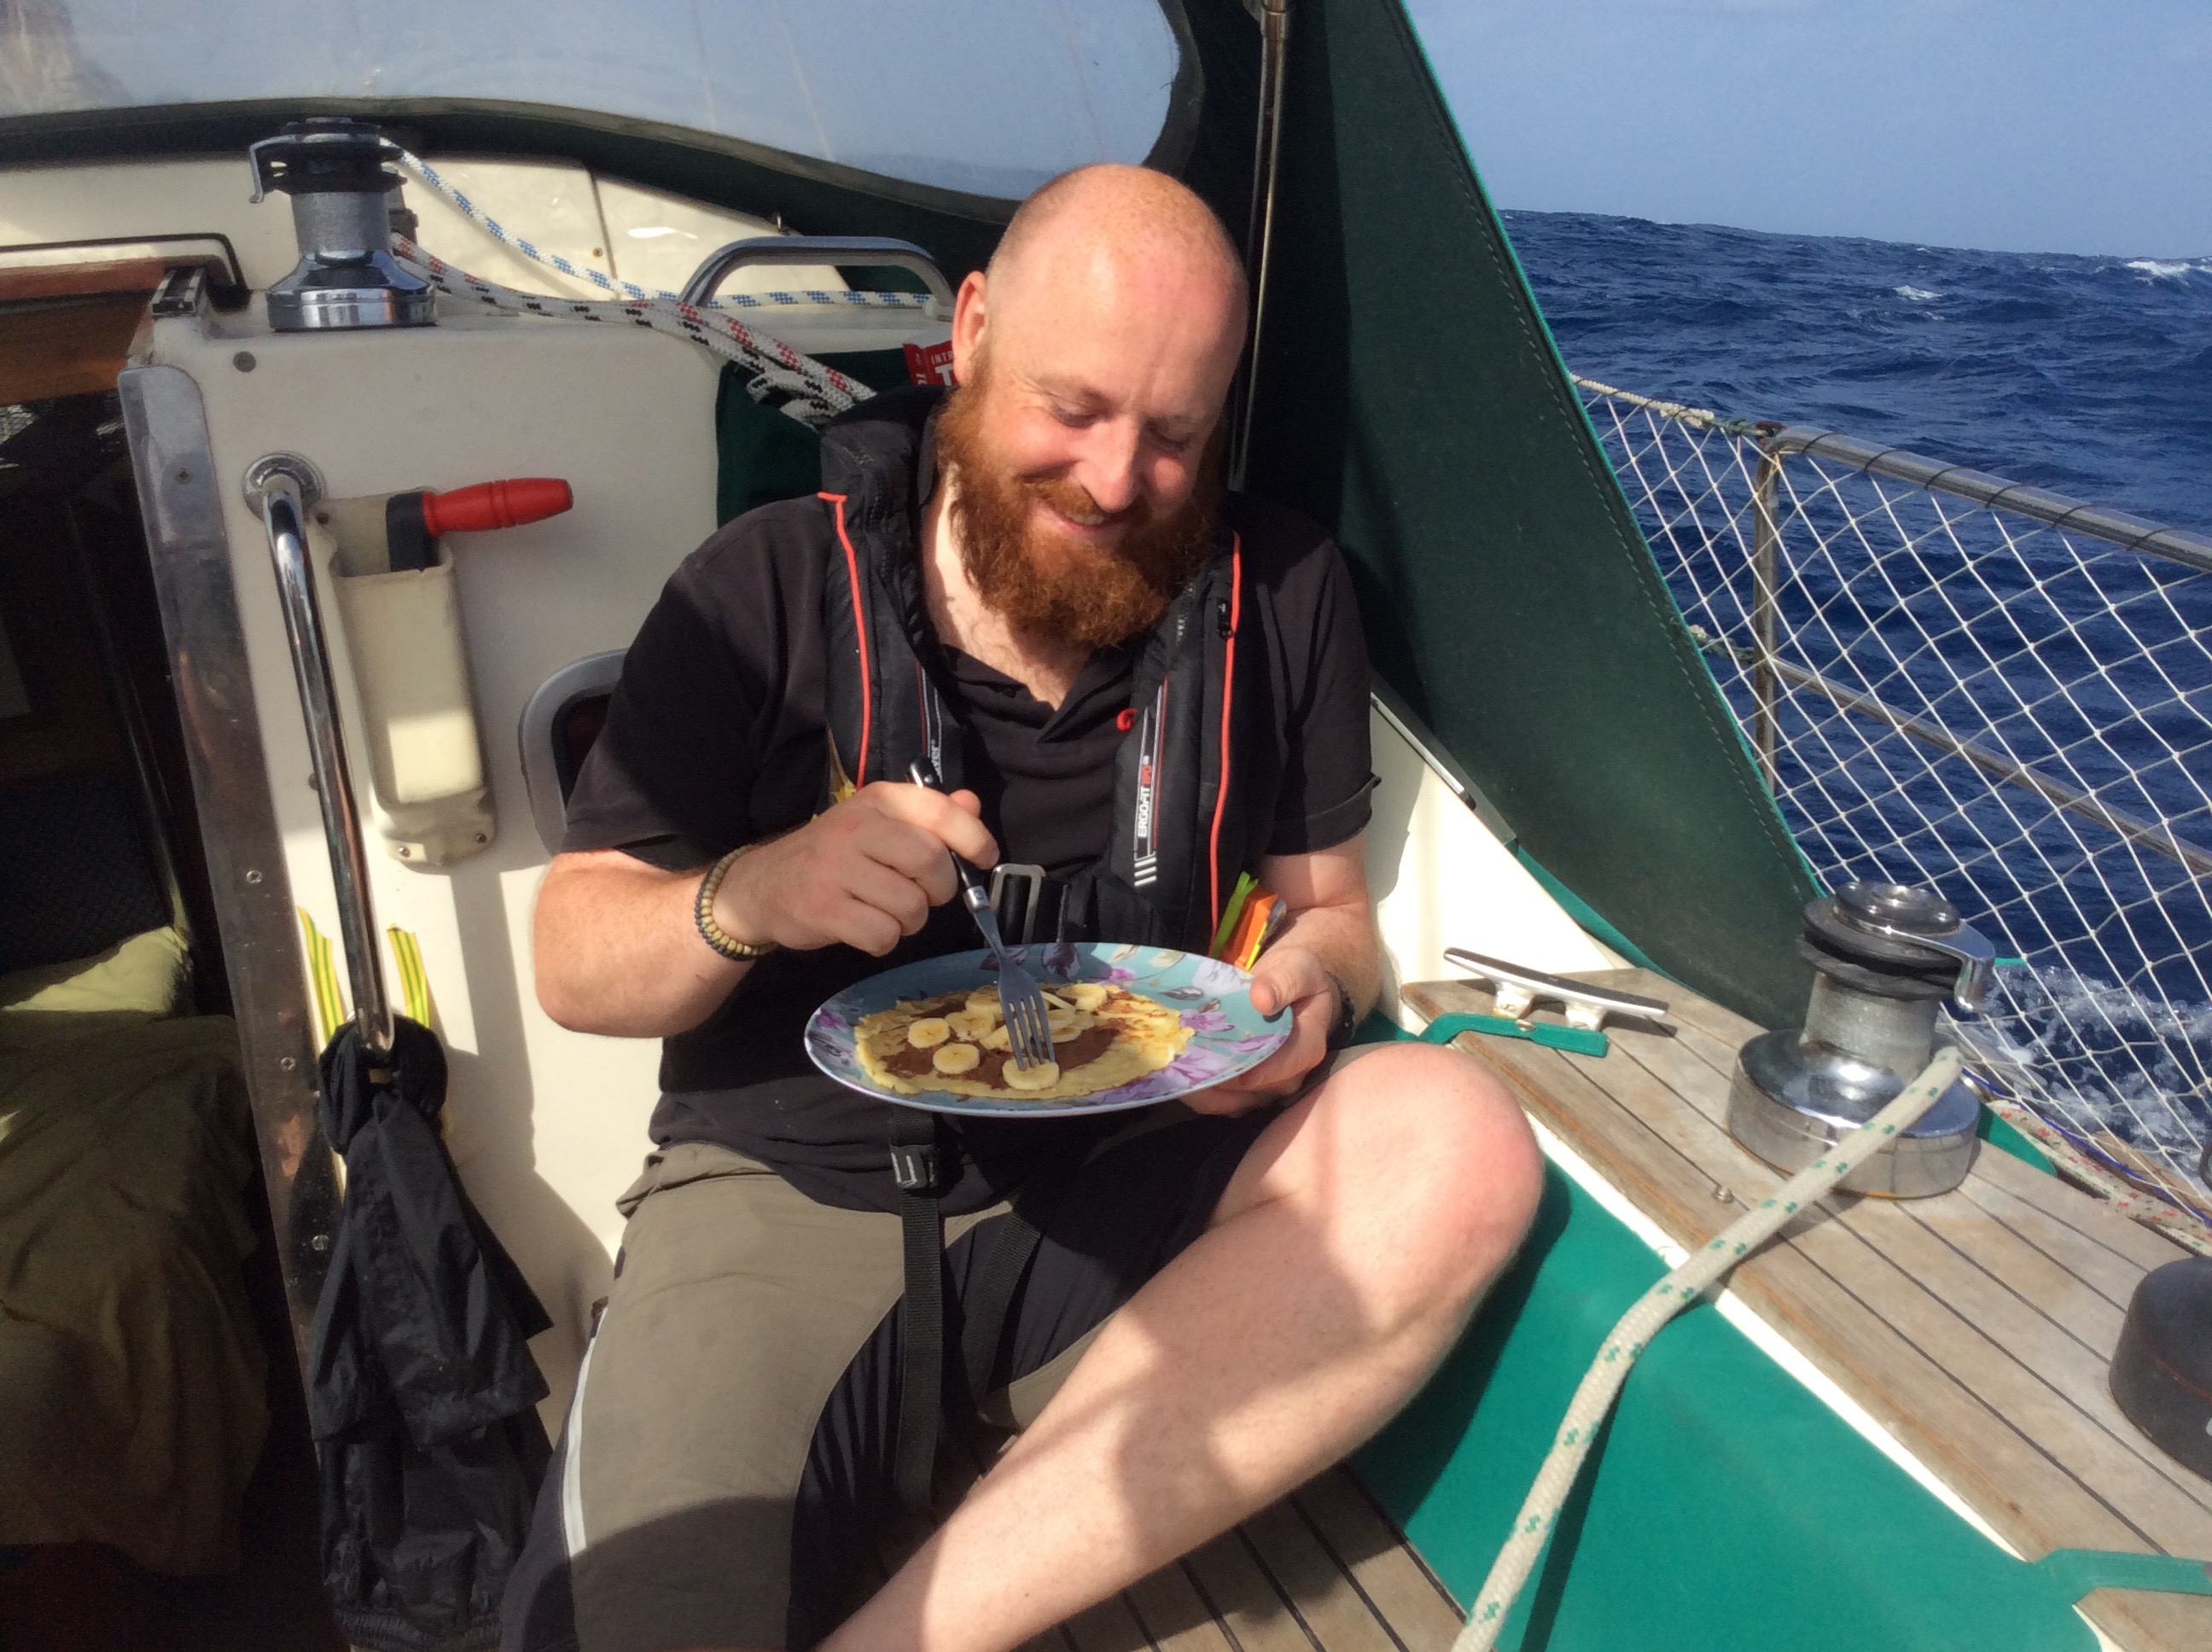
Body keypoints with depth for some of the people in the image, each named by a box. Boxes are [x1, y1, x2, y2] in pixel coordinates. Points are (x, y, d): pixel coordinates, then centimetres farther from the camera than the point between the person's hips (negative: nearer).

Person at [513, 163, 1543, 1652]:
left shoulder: (1281, 594, 3)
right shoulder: (768, 591, -3)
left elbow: (1330, 907, 12)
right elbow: (573, 967, 1)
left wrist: (1300, 990, -12)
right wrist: (749, 899, -21)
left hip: (1126, 1185, 3)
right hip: (787, 1192, -2)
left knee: (1462, 1149, -27)